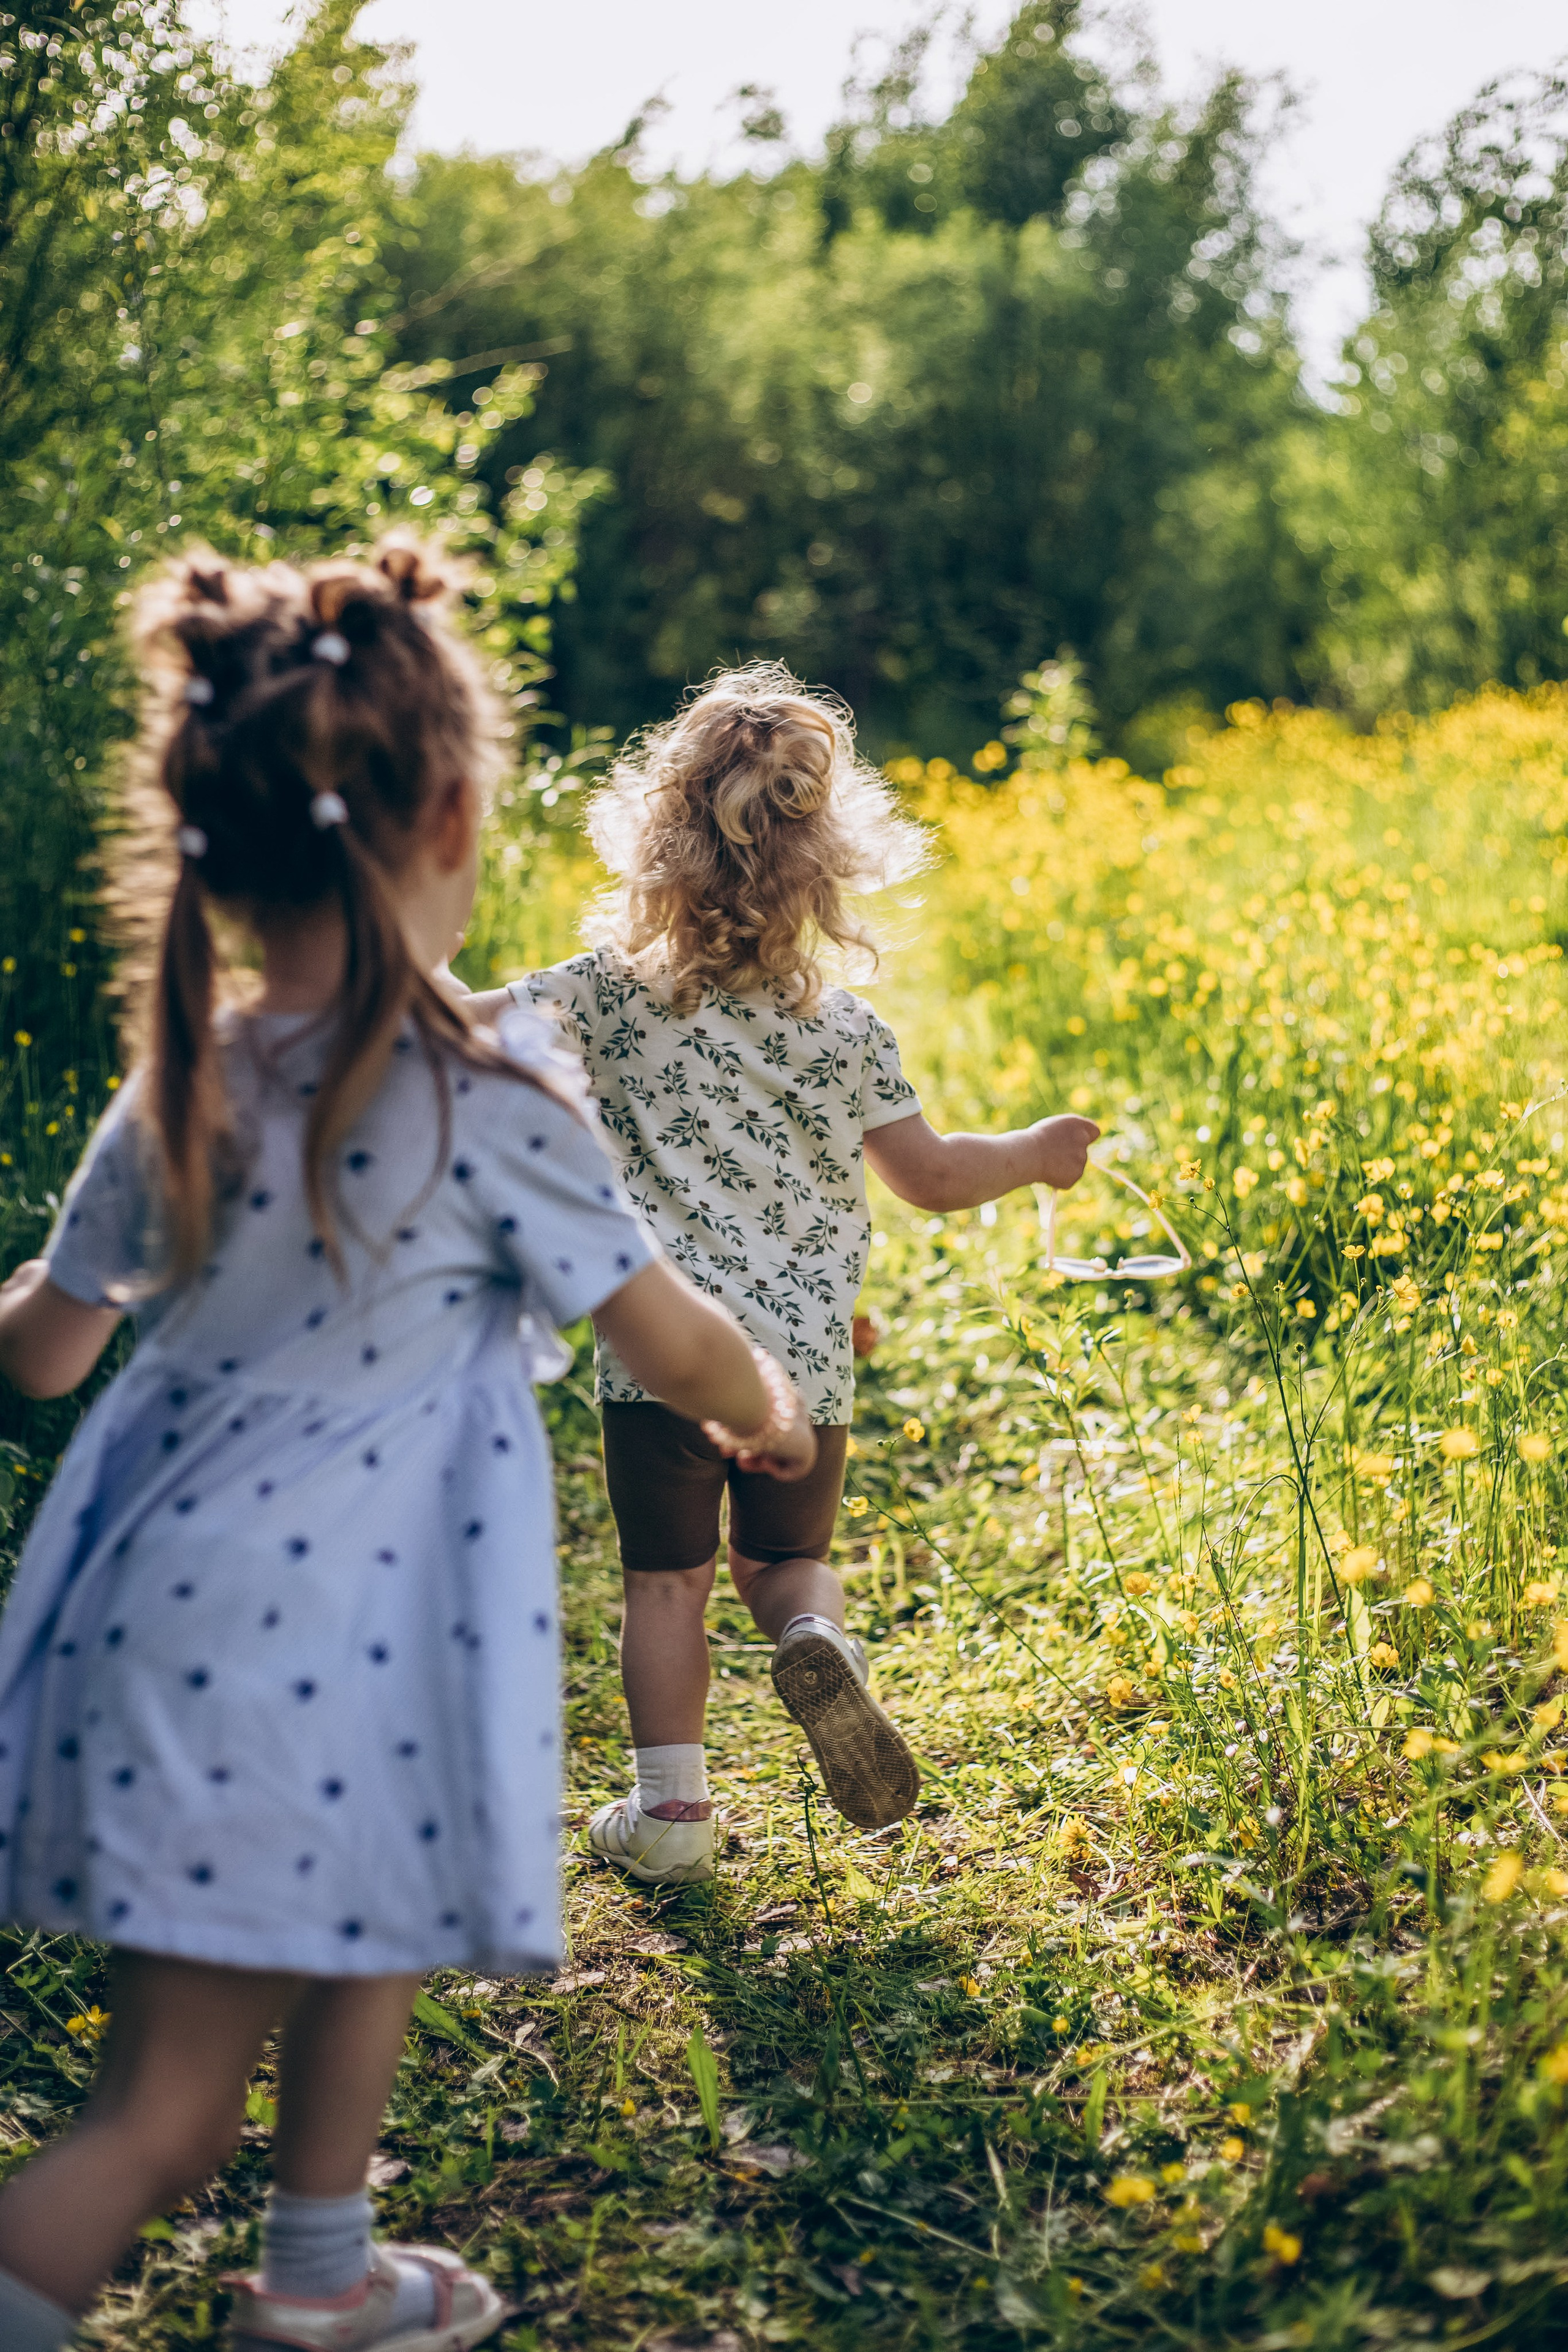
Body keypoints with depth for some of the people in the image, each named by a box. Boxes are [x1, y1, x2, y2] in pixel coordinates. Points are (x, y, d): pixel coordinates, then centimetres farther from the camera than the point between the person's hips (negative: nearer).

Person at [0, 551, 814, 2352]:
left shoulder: (173, 1098, 1)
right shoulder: (492, 1109, -15)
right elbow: (676, 1352, -4)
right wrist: (771, 1415, 19)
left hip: (156, 1641, 7)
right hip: (318, 1674, -7)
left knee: (369, 1926, 30)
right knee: (161, 2120, 4)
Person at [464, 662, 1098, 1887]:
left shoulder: (612, 993, -7)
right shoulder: (848, 1036, -3)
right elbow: (933, 1176, 5)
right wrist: (1037, 1154, 23)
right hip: (802, 1366, 1)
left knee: (667, 1581, 11)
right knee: (788, 1557, 20)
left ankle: (671, 1810, 15)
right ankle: (819, 1644, -12)